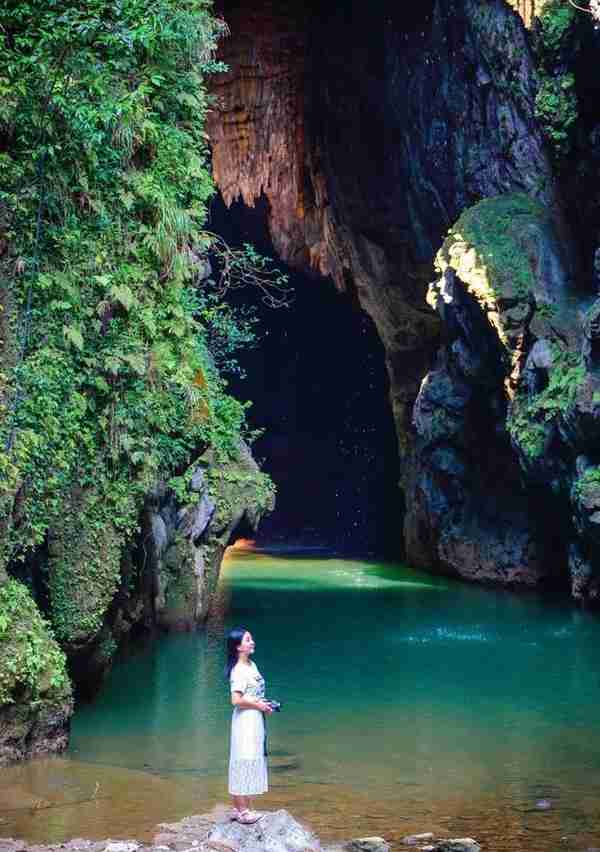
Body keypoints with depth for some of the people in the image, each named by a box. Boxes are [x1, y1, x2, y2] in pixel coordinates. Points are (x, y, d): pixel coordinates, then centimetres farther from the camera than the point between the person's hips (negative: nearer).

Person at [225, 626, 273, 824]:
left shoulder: (252, 665, 10)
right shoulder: (239, 671, -17)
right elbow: (237, 700, -21)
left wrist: (263, 704, 6)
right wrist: (258, 705, -13)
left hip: (255, 720, 9)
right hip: (245, 720, -9)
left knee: (247, 762, 13)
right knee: (245, 762, -4)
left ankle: (239, 808, 21)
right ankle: (243, 811, 2)